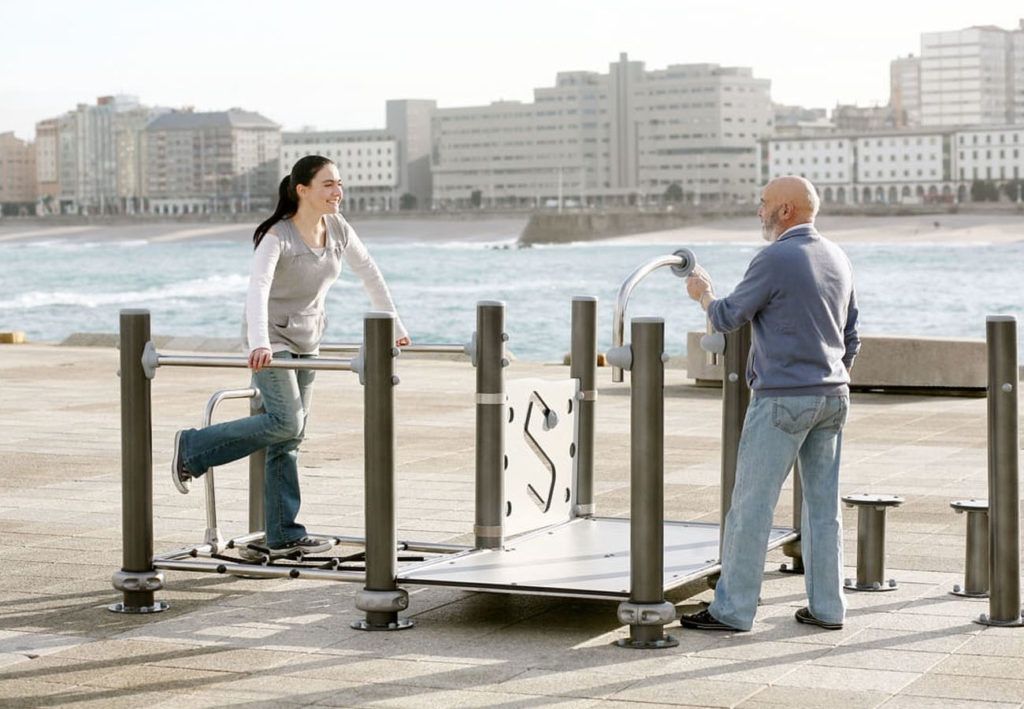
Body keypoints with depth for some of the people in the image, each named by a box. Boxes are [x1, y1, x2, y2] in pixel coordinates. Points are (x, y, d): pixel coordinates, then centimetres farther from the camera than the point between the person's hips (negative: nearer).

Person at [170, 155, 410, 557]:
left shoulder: (338, 229, 0)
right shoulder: (278, 237, -21)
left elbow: (369, 273, 11)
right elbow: (257, 288, -35)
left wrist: (394, 327, 13)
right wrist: (259, 344, -50)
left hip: (306, 342, 7)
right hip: (272, 340, -7)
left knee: (291, 437, 5)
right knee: (286, 422, -19)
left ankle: (284, 536, 7)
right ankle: (191, 448, -3)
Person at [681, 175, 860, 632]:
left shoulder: (776, 260, -13)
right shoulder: (838, 259, 12)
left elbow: (727, 319, -7)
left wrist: (703, 293, 12)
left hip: (782, 397, -8)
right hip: (832, 397, 8)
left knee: (751, 504, -2)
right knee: (824, 504, 10)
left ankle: (733, 609, 1)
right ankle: (827, 607, 14)